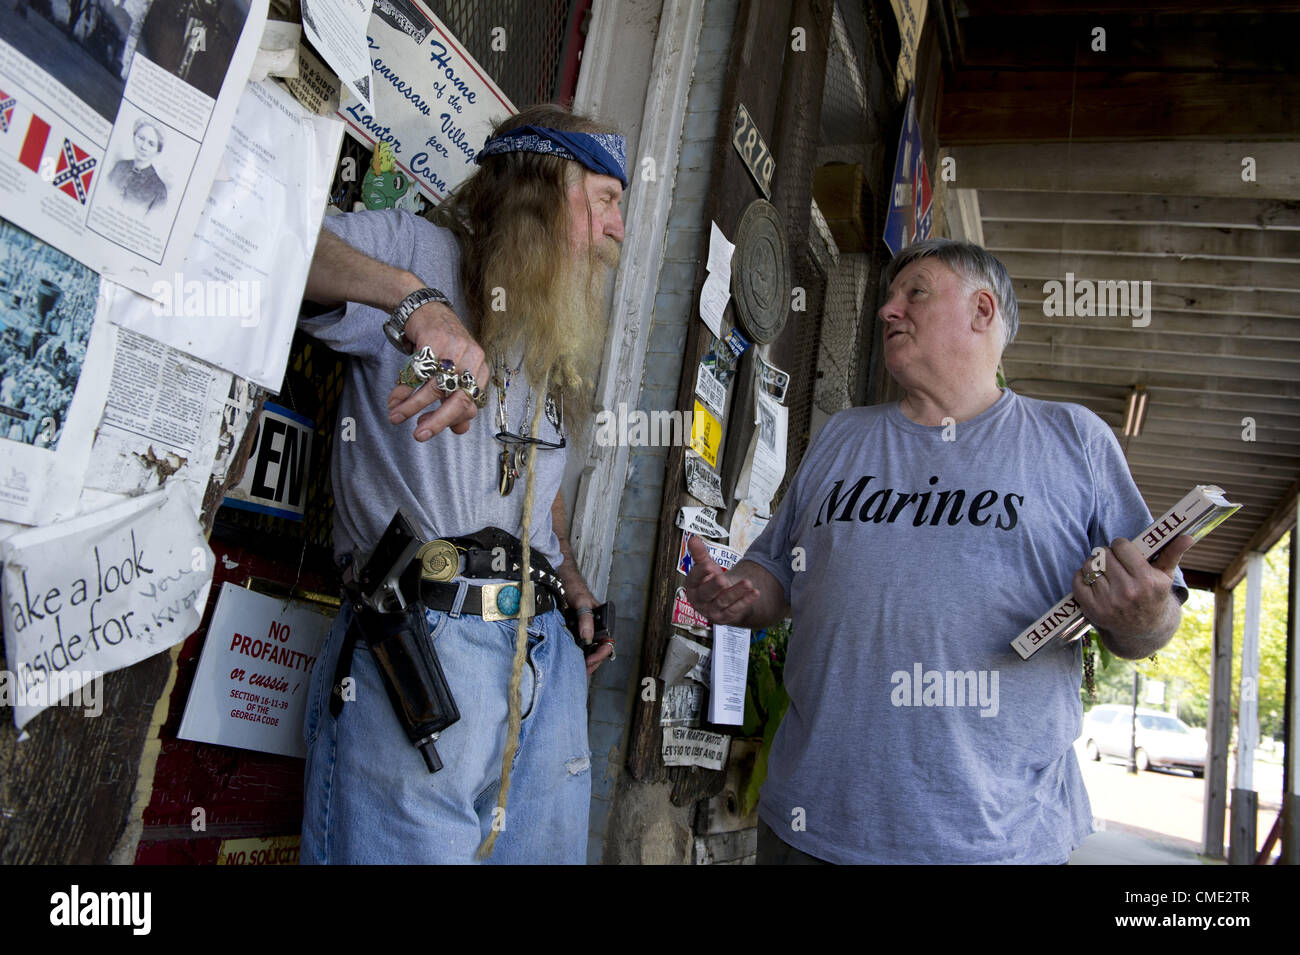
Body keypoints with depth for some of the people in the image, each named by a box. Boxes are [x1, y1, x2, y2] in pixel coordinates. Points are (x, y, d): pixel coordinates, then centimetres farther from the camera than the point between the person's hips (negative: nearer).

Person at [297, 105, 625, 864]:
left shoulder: (563, 339, 21)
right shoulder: (426, 251, 0)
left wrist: (578, 589, 16)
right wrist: (413, 298, -32)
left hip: (546, 651, 7)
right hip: (422, 637, -7)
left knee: (545, 846, 11)